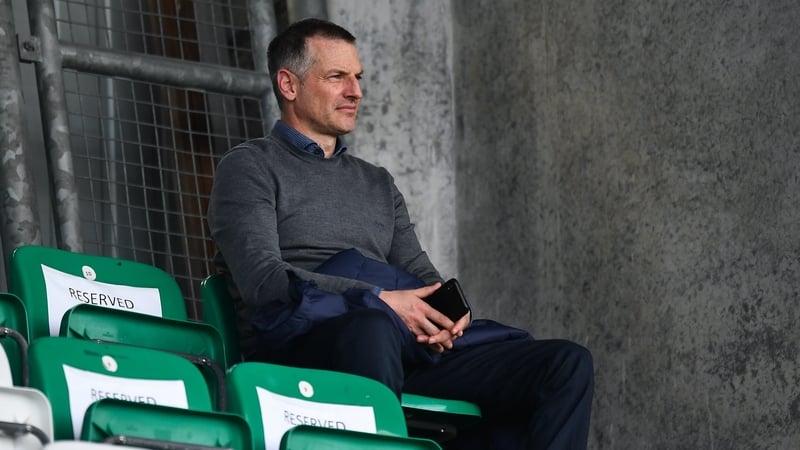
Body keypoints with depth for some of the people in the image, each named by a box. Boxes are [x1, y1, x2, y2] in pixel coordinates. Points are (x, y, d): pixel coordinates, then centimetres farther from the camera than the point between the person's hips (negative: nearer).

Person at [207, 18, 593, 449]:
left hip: (416, 344, 6)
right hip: (300, 347, -6)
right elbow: (262, 280, -5)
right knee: (372, 329, -43)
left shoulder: (378, 183, 31)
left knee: (568, 365, -15)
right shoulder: (248, 167, 10)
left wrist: (449, 312, -3)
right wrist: (379, 301, -15)